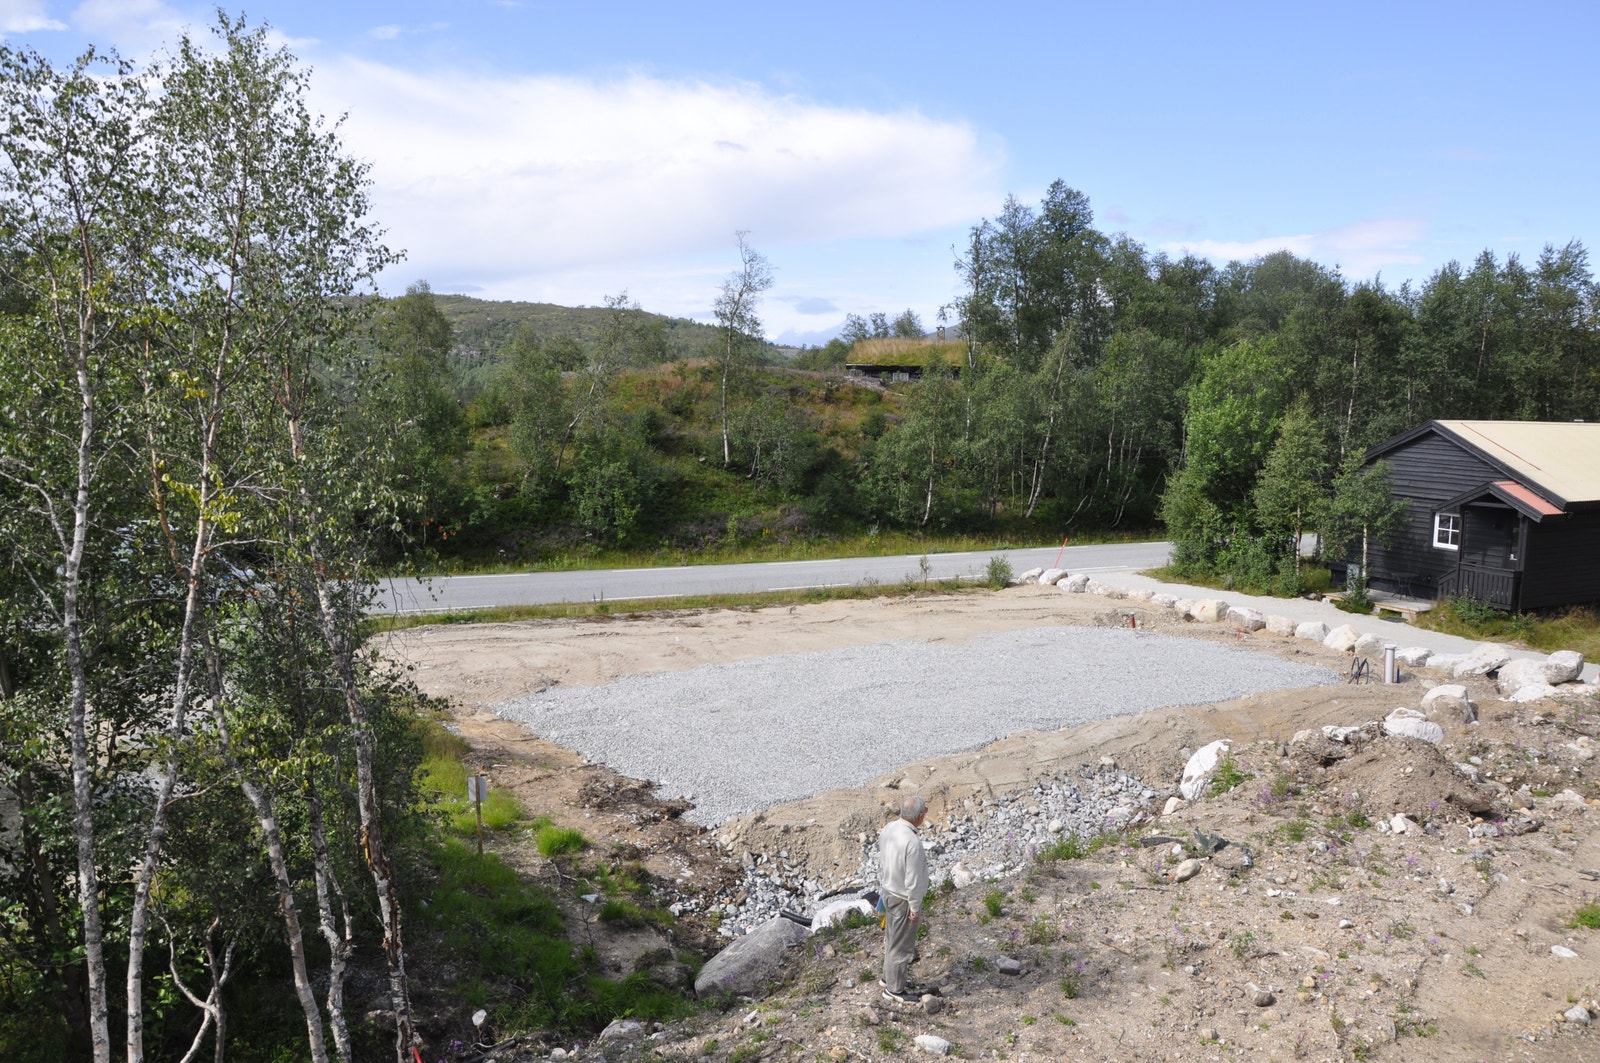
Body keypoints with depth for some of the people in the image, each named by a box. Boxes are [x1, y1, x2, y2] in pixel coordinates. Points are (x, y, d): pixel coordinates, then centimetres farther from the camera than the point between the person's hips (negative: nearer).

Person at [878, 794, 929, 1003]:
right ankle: (894, 989, 24)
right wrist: (915, 908, -15)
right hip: (904, 900, -8)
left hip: (889, 892, 8)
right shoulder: (912, 842, -33)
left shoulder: (888, 828, -7)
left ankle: (890, 977, 41)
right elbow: (913, 880, -26)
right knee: (901, 945, 9)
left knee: (892, 939, 24)